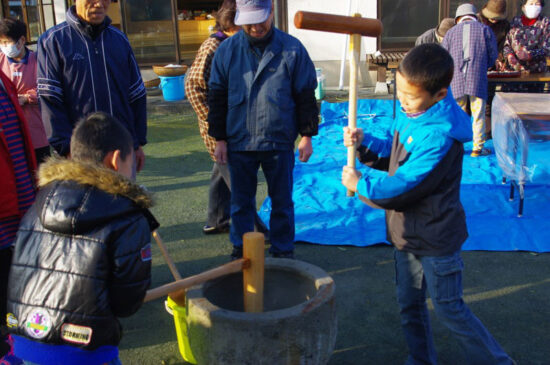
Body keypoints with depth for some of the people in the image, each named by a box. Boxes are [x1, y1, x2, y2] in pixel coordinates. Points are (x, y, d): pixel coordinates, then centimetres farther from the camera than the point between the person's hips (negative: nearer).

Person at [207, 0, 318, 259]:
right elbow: (217, 97, 5)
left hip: (279, 142, -1)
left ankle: (282, 252, 28)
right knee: (241, 202, 14)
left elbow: (306, 95, 1)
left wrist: (307, 135, 0)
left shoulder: (292, 49, -4)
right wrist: (219, 138, 3)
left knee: (282, 202, 12)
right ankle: (240, 251, 31)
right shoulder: (227, 50, 0)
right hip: (239, 142, 2)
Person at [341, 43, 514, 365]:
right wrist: (364, 144, -5)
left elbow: (402, 188, -28)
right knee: (410, 305, 20)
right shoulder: (411, 114, -1)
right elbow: (392, 153, 14)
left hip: (435, 239, -8)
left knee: (450, 308, 8)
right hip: (407, 232, 8)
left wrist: (360, 184, -13)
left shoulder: (439, 136, -30)